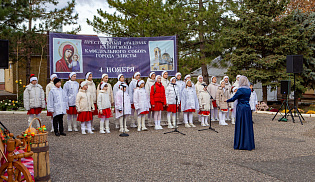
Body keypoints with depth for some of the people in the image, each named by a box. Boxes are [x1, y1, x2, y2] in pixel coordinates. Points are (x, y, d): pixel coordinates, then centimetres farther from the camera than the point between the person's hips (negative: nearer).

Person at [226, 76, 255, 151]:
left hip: (241, 108, -6)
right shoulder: (249, 90, 7)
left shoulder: (240, 90, -14)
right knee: (248, 125, 10)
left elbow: (233, 98, -9)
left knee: (241, 126, 1)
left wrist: (227, 100, 9)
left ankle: (241, 144, 7)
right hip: (248, 108, 7)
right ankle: (249, 144, 16)